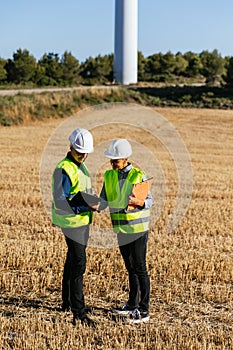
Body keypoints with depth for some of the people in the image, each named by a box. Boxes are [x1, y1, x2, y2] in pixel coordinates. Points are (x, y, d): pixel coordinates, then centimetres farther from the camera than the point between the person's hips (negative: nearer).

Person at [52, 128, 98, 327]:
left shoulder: (81, 166, 12)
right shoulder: (64, 170, -19)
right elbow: (60, 201, -23)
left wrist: (91, 204, 8)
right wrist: (85, 207, -28)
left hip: (82, 220, 10)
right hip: (72, 222, -10)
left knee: (72, 261, 19)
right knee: (78, 265, -12)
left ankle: (68, 302, 32)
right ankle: (79, 312, -11)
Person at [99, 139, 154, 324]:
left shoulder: (139, 175, -11)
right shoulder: (109, 176, 5)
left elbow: (150, 201, -8)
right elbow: (104, 201, 4)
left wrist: (139, 202, -29)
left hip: (138, 229, -6)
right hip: (121, 230, 6)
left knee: (140, 268, -4)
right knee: (130, 268, 17)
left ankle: (144, 310, 1)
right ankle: (132, 304, 29)